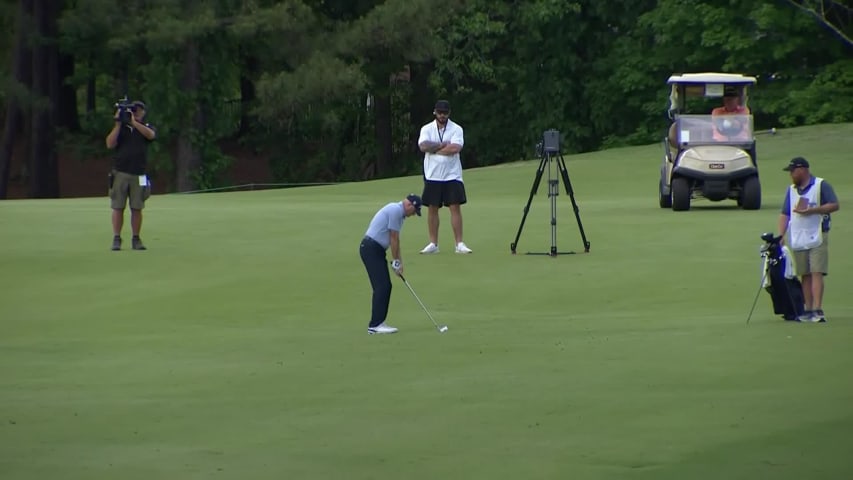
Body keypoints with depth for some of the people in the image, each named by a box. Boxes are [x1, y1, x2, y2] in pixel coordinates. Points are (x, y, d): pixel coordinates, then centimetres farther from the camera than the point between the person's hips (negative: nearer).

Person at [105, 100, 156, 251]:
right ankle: (116, 239, 1)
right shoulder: (120, 128, 11)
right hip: (120, 174, 0)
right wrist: (118, 123, -8)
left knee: (137, 208, 0)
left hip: (138, 175, 0)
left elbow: (150, 135, -14)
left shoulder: (147, 127, 10)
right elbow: (110, 144, -4)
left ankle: (136, 239, 7)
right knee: (118, 207, -2)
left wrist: (134, 122, -18)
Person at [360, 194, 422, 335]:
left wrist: (399, 262, 18)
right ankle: (375, 325, -11)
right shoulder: (396, 211, -15)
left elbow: (395, 240, 21)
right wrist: (396, 261, -5)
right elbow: (393, 239, -13)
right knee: (382, 286, -11)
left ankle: (377, 323, 12)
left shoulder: (398, 211, 18)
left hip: (376, 250, 10)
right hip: (371, 248, -10)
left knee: (385, 286, 10)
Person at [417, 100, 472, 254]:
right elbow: (423, 146, -14)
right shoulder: (427, 129, 4)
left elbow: (455, 148, -17)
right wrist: (444, 145, -13)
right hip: (432, 176, 2)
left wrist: (433, 148, -11)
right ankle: (433, 244, 10)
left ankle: (459, 244, -5)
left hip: (452, 176, -2)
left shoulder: (456, 129, -1)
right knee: (432, 208, 4)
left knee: (455, 207, -6)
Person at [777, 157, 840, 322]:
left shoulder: (821, 185, -2)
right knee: (805, 275, 6)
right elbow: (785, 214, 14)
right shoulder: (792, 190, 16)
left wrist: (811, 210, -17)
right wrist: (780, 235, 1)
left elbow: (834, 205, -9)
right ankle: (808, 310, 9)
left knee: (817, 273, -12)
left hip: (817, 237, -6)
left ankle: (818, 310, -18)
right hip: (798, 239, 6)